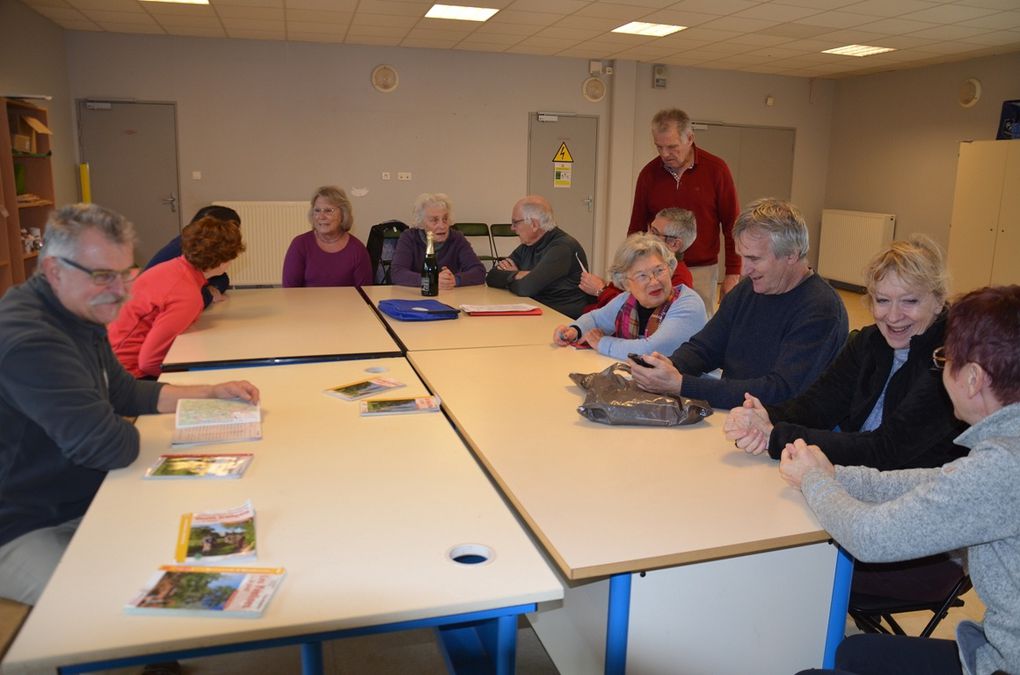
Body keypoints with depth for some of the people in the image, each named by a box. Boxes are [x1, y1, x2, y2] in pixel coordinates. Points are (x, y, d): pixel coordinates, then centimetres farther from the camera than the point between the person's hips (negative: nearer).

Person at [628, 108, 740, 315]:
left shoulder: (716, 169, -5)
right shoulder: (649, 173, 1)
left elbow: (732, 225, 0)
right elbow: (636, 227, 9)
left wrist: (733, 273, -3)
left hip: (702, 271, -2)